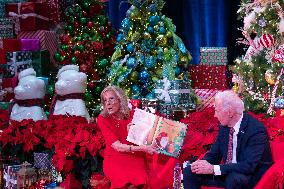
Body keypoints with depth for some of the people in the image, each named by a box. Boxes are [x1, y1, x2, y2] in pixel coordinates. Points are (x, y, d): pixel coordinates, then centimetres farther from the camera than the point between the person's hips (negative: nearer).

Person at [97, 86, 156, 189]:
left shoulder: (133, 115, 1)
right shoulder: (103, 119, -4)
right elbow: (117, 146, -13)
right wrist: (143, 148, -23)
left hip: (134, 158, 1)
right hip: (114, 160, -1)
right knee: (125, 181, -33)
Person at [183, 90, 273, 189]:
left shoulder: (256, 130, -20)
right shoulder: (224, 126, 2)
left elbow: (249, 165, -28)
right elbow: (214, 154, 12)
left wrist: (213, 169, -31)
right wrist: (202, 163, -13)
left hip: (251, 177, -7)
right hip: (227, 173, 7)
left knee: (233, 178, -38)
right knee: (189, 171, -5)